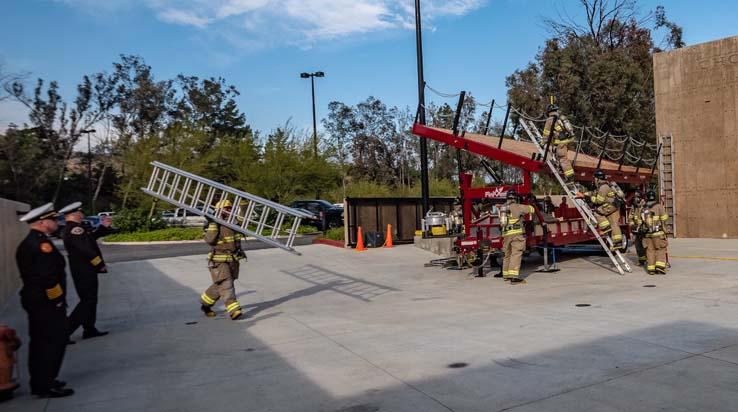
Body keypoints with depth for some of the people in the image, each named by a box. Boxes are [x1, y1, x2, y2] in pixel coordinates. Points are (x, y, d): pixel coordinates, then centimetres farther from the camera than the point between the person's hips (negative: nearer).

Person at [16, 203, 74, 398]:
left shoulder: (28, 243, 13)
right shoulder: (42, 244, -19)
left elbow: (32, 273, 16)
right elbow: (48, 277, -26)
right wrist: (58, 300, -14)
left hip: (35, 301, 11)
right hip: (47, 303, -11)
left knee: (40, 343, 18)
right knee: (53, 342, -3)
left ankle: (39, 382, 28)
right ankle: (45, 386, 2)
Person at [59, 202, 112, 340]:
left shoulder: (70, 229, 13)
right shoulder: (75, 229, -20)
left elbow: (90, 238, 20)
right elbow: (88, 250, -24)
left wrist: (103, 227, 15)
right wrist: (101, 265, -14)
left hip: (81, 270, 10)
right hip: (85, 272, -10)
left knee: (89, 300, 17)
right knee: (88, 301, -6)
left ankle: (89, 329, 24)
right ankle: (64, 331, -7)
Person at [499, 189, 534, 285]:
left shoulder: (502, 207, 12)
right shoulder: (517, 207, -5)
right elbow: (530, 209, 2)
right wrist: (528, 206, 26)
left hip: (505, 234, 6)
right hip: (516, 233, -6)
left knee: (507, 254, 18)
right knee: (516, 254, -10)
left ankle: (506, 275, 32)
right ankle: (513, 277, -20)